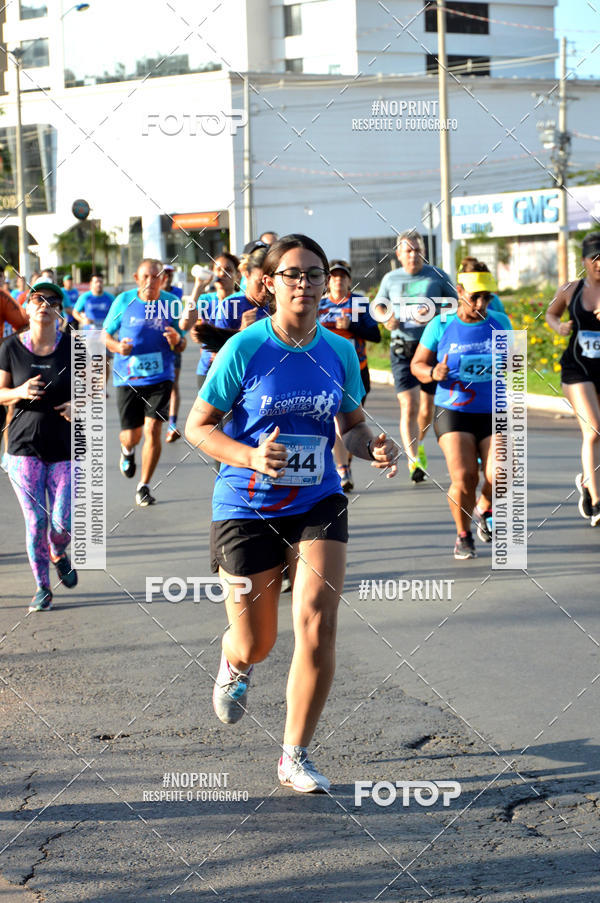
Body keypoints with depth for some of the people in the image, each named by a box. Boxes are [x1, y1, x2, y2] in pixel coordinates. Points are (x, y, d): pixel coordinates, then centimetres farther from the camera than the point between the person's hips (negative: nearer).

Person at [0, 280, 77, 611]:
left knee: (62, 521, -4)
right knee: (36, 521, -2)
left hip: (66, 448, 0)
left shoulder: (73, 347, -3)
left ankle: (59, 554, 33)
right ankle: (42, 587, 18)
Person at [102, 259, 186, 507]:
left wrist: (177, 341, -17)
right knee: (132, 436, 4)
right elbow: (105, 335, 8)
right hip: (128, 378, 0)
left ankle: (144, 487, 3)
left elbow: (181, 346, 7)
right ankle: (127, 450, 45)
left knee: (152, 429, -12)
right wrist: (117, 346, -14)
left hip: (160, 377, 0)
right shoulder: (123, 301, -2)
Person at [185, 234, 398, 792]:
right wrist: (250, 457, -23)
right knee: (255, 645, 6)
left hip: (318, 505, 2)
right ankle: (235, 664, 49)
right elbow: (198, 426, -6)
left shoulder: (340, 352, 1)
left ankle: (295, 757, 5)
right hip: (247, 508, -2)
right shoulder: (244, 349, -10)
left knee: (317, 628, -13)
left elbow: (353, 427, 15)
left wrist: (374, 447, -9)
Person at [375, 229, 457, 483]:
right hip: (402, 350, 0)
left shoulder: (438, 276, 2)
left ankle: (418, 446, 38)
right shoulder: (391, 279, 8)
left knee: (427, 407, 10)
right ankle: (414, 461, -18)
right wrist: (386, 319, 0)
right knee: (409, 406, -13)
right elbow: (379, 305, 23)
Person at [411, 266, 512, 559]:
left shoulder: (500, 323, 4)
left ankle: (484, 510, 21)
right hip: (452, 413, -2)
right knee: (464, 479, -16)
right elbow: (417, 364, 6)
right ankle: (463, 535, 11)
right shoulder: (440, 325, -2)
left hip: (492, 414, 2)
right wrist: (433, 373, -15)